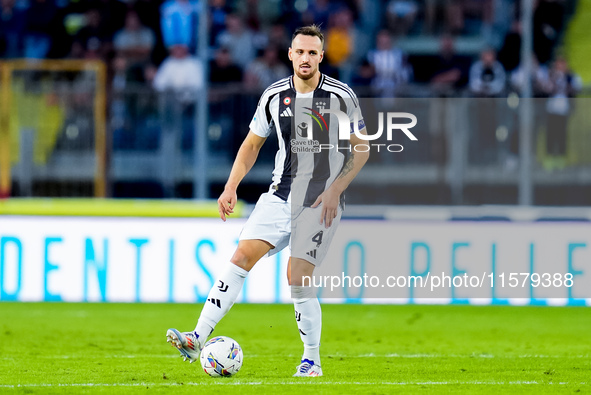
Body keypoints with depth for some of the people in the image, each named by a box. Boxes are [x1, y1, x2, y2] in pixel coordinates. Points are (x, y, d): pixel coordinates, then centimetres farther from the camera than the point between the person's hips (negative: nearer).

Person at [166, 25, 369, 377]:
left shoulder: (341, 96, -8)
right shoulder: (274, 96, 3)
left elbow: (361, 150, -2)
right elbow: (252, 144, 15)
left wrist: (334, 191, -13)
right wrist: (231, 188, 4)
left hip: (322, 201, -4)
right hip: (281, 193, 4)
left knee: (298, 277, -13)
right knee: (242, 256, -11)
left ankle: (312, 360, 4)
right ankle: (198, 340, -14)